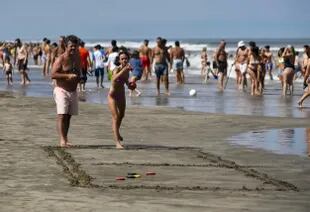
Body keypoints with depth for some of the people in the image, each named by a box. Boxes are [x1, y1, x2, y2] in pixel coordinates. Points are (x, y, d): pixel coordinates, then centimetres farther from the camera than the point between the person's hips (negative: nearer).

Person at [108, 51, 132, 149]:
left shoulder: (127, 70, -5)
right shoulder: (117, 69, -26)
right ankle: (117, 142, -21)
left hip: (122, 95, 8)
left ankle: (117, 133, 52)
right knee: (115, 117, -16)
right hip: (113, 95, -8)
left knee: (121, 115, 25)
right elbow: (114, 78, -49)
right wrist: (124, 69, -59)